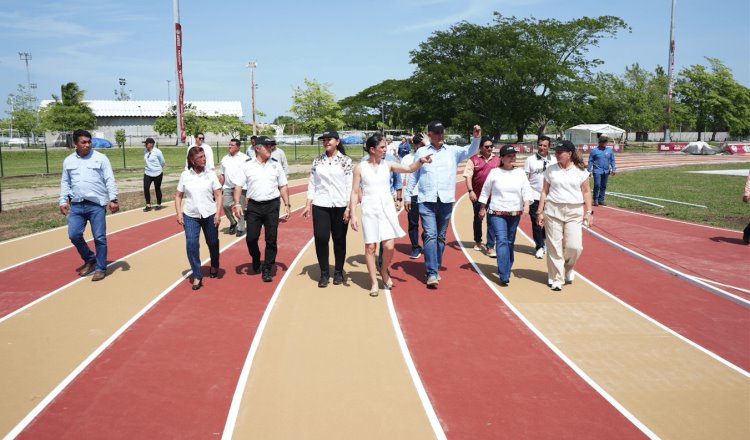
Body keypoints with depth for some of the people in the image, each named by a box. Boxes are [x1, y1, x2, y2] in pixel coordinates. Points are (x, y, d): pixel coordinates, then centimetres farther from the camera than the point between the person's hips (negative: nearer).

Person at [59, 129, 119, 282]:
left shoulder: (100, 158, -1)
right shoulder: (68, 161, 10)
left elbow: (109, 180, -3)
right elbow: (65, 182, 16)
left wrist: (113, 199, -10)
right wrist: (63, 201, 9)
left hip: (97, 205, -4)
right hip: (76, 205, 4)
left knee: (99, 237, -1)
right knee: (74, 235, 0)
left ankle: (101, 268, 12)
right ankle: (90, 259, 24)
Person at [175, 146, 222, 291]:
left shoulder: (211, 174, -3)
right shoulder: (185, 175, -1)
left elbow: (218, 195, -2)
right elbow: (178, 196, 6)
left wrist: (218, 213, -11)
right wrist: (179, 214, -3)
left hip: (209, 215, 0)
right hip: (190, 215, 0)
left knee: (212, 243, 13)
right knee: (191, 245, -9)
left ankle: (214, 266, 40)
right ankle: (197, 276, 2)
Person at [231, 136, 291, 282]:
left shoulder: (276, 165, 6)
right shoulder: (247, 166, 1)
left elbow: (283, 187, 9)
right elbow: (238, 186, 0)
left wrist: (287, 205, 2)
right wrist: (237, 204, -11)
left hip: (272, 206, 1)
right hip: (254, 206, -1)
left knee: (271, 239, 2)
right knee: (251, 237, -1)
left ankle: (267, 269, 14)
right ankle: (256, 260, 29)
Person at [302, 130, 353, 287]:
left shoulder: (346, 161, -1)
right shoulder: (317, 161, 8)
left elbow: (350, 186, -4)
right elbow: (312, 184, 9)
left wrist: (348, 208, -10)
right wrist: (308, 205, 3)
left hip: (340, 206, -2)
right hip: (320, 206, 2)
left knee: (339, 239, 6)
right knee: (320, 238, -4)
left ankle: (338, 272, 21)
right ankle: (324, 273, 10)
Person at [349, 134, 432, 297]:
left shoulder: (388, 165, 3)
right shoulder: (360, 168, -2)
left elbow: (409, 169, -8)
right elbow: (354, 193, -1)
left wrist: (420, 161, -28)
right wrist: (353, 214, -7)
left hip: (387, 208, 2)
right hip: (369, 210, -1)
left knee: (389, 246, -5)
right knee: (370, 247, 2)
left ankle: (384, 271, 24)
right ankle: (374, 281, 15)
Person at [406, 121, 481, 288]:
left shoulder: (453, 151, 8)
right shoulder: (421, 152, 7)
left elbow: (470, 151, -6)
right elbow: (414, 174, 10)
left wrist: (477, 138, -25)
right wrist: (407, 195, 8)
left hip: (446, 200, 2)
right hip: (427, 200, -2)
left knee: (441, 236, 10)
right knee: (430, 235, -11)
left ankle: (434, 269, 23)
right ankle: (432, 273, -13)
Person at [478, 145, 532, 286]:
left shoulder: (520, 173, 5)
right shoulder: (494, 172, -1)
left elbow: (527, 190, -2)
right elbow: (485, 191, 6)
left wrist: (526, 205, -18)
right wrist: (482, 208, 7)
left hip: (515, 214, 3)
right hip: (497, 213, -3)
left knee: (510, 242, 11)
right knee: (502, 241, -13)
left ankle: (507, 269, 27)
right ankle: (504, 276, -17)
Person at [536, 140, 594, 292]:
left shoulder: (580, 170, 3)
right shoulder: (551, 169, 4)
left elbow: (586, 192, 6)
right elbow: (544, 191, 6)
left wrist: (589, 212, 0)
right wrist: (540, 211, 1)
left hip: (574, 212, 0)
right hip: (553, 210, 0)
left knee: (574, 246, -7)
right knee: (554, 246, 1)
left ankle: (568, 268, 26)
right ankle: (556, 279, 13)